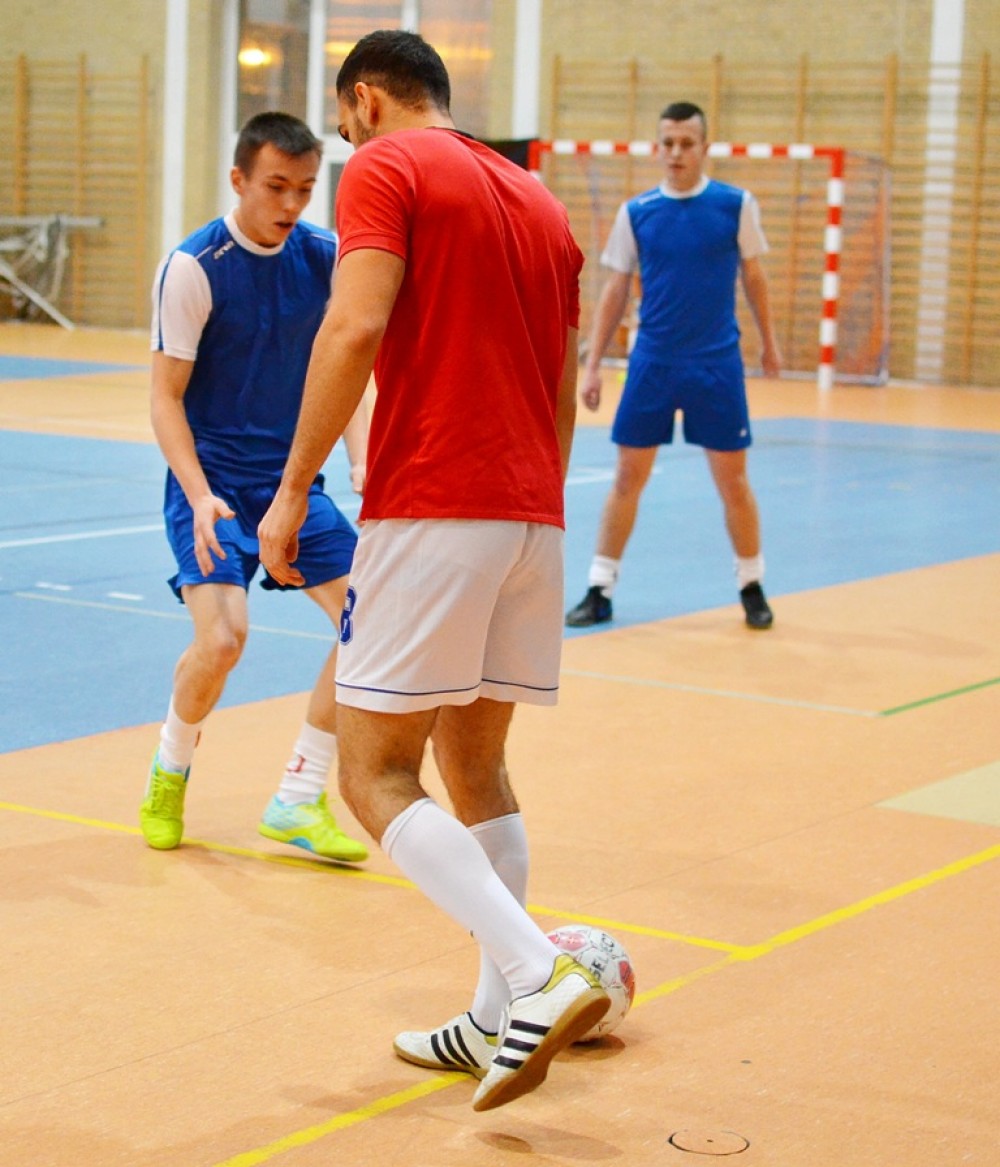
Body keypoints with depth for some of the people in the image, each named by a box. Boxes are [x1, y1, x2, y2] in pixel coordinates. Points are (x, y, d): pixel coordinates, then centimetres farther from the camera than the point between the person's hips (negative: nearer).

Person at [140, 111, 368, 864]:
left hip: (294, 479, 5)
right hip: (212, 482, -5)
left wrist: (361, 459, -8)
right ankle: (170, 771, 9)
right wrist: (200, 497, -23)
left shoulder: (327, 258, 1)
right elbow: (167, 397, -11)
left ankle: (299, 800, 6)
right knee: (222, 636, -23)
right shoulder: (194, 267, -13)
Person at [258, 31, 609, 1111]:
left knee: (376, 779, -4)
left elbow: (356, 326, -17)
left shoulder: (384, 169, -2)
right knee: (476, 768, 16)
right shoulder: (539, 202, 20)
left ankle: (540, 975, -18)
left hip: (430, 508, -7)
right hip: (532, 514, 8)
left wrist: (293, 489, -13)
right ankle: (497, 1022, 17)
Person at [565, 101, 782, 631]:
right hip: (650, 363, 1)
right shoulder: (635, 212, 1)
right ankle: (599, 590, 10)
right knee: (627, 476, 3)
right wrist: (592, 364, 2)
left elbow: (753, 276, 9)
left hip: (716, 365, -1)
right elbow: (615, 291, 6)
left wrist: (768, 341, 14)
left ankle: (752, 587, 21)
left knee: (732, 480, 4)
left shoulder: (736, 205, -3)